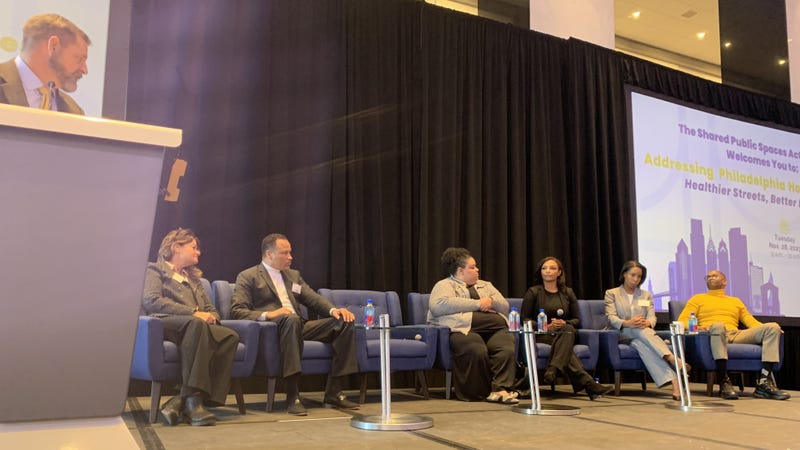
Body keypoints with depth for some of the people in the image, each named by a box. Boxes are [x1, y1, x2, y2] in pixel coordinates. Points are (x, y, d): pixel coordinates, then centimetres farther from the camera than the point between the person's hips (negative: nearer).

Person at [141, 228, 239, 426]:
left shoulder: (193, 278, 36)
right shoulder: (155, 270, 17)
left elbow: (211, 309, 28)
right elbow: (150, 301, -3)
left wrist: (211, 317, 1)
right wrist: (193, 313, -13)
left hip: (198, 325, 6)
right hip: (165, 324, -5)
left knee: (230, 336, -29)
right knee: (196, 324, -40)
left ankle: (181, 402, -37)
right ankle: (192, 398, -42)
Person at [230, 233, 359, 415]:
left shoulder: (294, 275, 26)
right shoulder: (248, 277, 7)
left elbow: (313, 298, 16)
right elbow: (237, 310, -4)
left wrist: (333, 310, -5)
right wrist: (266, 315, -21)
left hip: (299, 326, 6)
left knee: (344, 322, -14)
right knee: (291, 320, -40)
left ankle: (334, 392, -14)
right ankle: (292, 397, -38)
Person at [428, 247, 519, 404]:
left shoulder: (485, 285, 34)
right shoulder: (445, 285, 14)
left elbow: (505, 307, 28)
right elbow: (439, 305, -8)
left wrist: (491, 301, 3)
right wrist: (477, 304, -4)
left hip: (496, 329, 5)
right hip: (465, 329, -5)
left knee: (507, 349, -29)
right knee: (477, 351, -36)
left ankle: (500, 389, -32)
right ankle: (480, 392, -20)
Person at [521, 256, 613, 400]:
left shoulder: (567, 293, 17)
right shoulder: (533, 292, 8)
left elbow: (576, 319, 14)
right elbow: (524, 318, 2)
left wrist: (564, 323, -10)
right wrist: (545, 326, -13)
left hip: (565, 333, 3)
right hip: (541, 334, -3)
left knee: (568, 330, -37)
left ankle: (552, 370, -53)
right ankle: (588, 383, -48)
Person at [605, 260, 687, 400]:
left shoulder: (646, 295, 23)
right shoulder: (611, 293, 13)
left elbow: (652, 317, 7)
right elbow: (611, 318, -4)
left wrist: (647, 323, -20)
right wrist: (627, 323, -27)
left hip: (641, 334, 2)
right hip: (622, 335, -2)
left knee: (640, 344, -39)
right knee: (640, 331, -38)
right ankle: (671, 358, -56)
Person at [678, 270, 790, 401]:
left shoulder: (736, 301, 34)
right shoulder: (698, 299, 24)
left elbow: (751, 321, 23)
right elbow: (682, 321, 10)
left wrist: (766, 329, 0)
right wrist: (697, 327, -12)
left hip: (736, 335, 4)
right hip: (714, 335, -4)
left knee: (772, 327, -18)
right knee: (718, 325, -40)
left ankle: (764, 382, -30)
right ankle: (724, 382, -38)